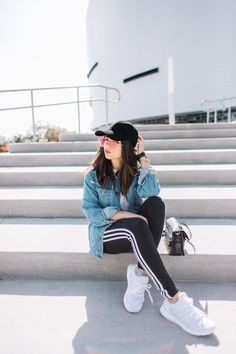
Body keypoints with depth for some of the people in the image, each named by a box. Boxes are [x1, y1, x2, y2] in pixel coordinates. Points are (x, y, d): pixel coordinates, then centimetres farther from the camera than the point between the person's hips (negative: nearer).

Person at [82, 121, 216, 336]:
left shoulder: (135, 170, 3)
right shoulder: (94, 175, -2)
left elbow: (151, 192, -17)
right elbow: (89, 211, -9)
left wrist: (142, 156, -14)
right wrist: (121, 214, -24)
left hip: (133, 233, 3)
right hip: (105, 234, -3)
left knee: (155, 204, -27)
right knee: (136, 227, -37)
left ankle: (140, 273, -26)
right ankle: (174, 301, -37)